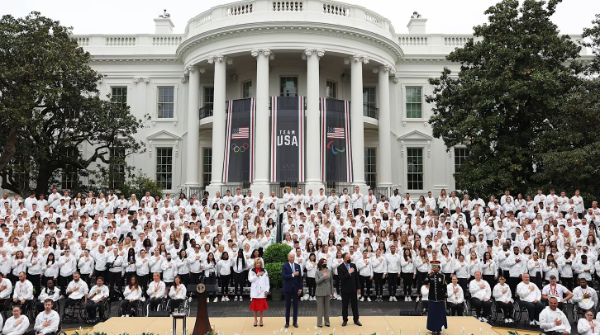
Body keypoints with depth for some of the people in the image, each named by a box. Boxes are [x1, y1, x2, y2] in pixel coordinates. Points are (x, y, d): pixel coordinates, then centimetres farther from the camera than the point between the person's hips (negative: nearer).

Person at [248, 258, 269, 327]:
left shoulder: (264, 271, 4)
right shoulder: (251, 271, 3)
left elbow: (267, 281, 3)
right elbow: (250, 279, -8)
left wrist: (266, 290, -3)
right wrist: (257, 275, -18)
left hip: (262, 291, 0)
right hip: (255, 291, 0)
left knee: (262, 306, 3)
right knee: (255, 306, 6)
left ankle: (261, 320, 15)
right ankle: (255, 319, 19)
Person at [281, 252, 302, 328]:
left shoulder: (297, 266, 7)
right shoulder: (284, 266, -3)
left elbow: (300, 278, 6)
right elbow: (284, 276, -16)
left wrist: (300, 288, 0)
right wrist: (293, 275, -20)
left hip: (296, 289, 3)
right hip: (288, 289, -3)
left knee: (295, 306, 5)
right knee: (288, 306, 4)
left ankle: (295, 322, 13)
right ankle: (287, 322, 13)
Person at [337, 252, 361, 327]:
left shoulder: (353, 265, 3)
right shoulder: (340, 267, -11)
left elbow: (356, 277, 7)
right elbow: (341, 279, -19)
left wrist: (358, 288, 6)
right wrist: (348, 273, -26)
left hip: (353, 289, 3)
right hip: (345, 290, -3)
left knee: (355, 305, 9)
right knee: (345, 306, 7)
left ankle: (356, 320, 20)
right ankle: (345, 320, 18)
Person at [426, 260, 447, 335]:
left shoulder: (442, 276, -1)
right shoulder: (429, 276, -1)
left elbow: (445, 287, 3)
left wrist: (444, 297, 1)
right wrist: (429, 276, -27)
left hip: (440, 299, 0)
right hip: (432, 298, 0)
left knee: (440, 314, 6)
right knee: (432, 314, 4)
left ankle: (439, 329, 18)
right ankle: (433, 329, 14)